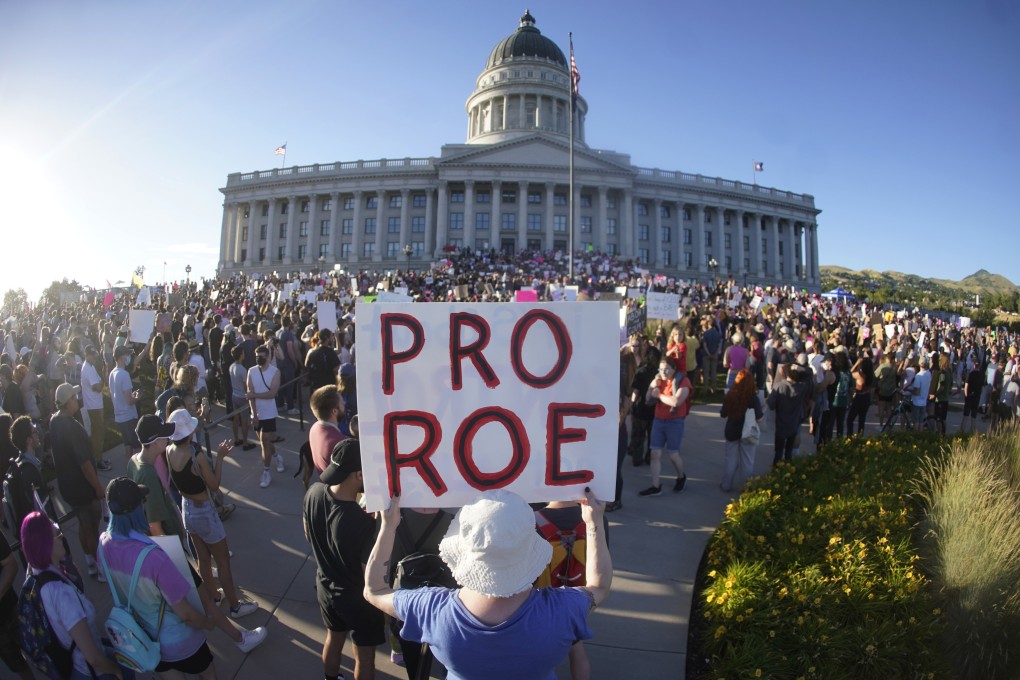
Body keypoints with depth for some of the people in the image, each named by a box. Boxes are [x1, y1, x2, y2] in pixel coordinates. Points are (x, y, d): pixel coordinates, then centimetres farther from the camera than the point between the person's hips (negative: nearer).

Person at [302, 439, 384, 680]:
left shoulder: (313, 493, -19)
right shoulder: (363, 523, -39)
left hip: (325, 587, 6)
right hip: (358, 598, -6)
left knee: (333, 638, 32)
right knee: (364, 656, 21)